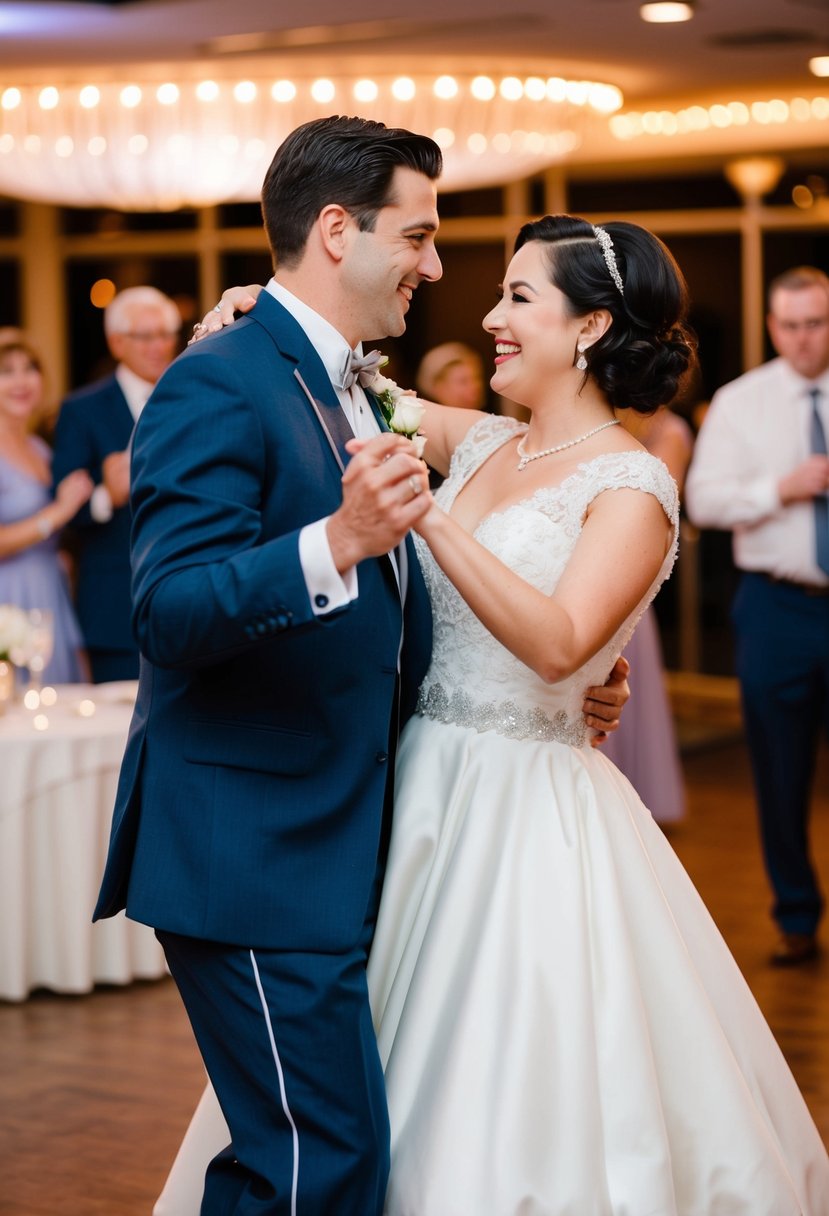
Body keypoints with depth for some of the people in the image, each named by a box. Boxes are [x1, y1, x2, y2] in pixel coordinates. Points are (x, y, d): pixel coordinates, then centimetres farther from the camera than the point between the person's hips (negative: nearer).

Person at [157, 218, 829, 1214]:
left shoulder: (631, 485, -11)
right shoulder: (480, 443, 8)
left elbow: (557, 643, -24)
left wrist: (430, 518, -30)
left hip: (527, 810, -7)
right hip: (420, 788, 7)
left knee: (519, 1099, 0)